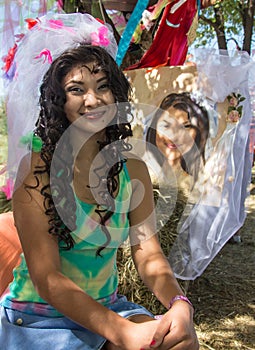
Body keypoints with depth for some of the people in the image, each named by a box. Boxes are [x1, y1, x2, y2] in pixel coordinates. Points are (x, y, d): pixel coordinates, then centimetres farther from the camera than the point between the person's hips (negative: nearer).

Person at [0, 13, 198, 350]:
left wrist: (180, 305, -27)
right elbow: (47, 277, -19)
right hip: (38, 317, -4)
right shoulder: (36, 167, -15)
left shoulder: (133, 170, -1)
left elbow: (148, 254, -5)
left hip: (107, 308, 4)